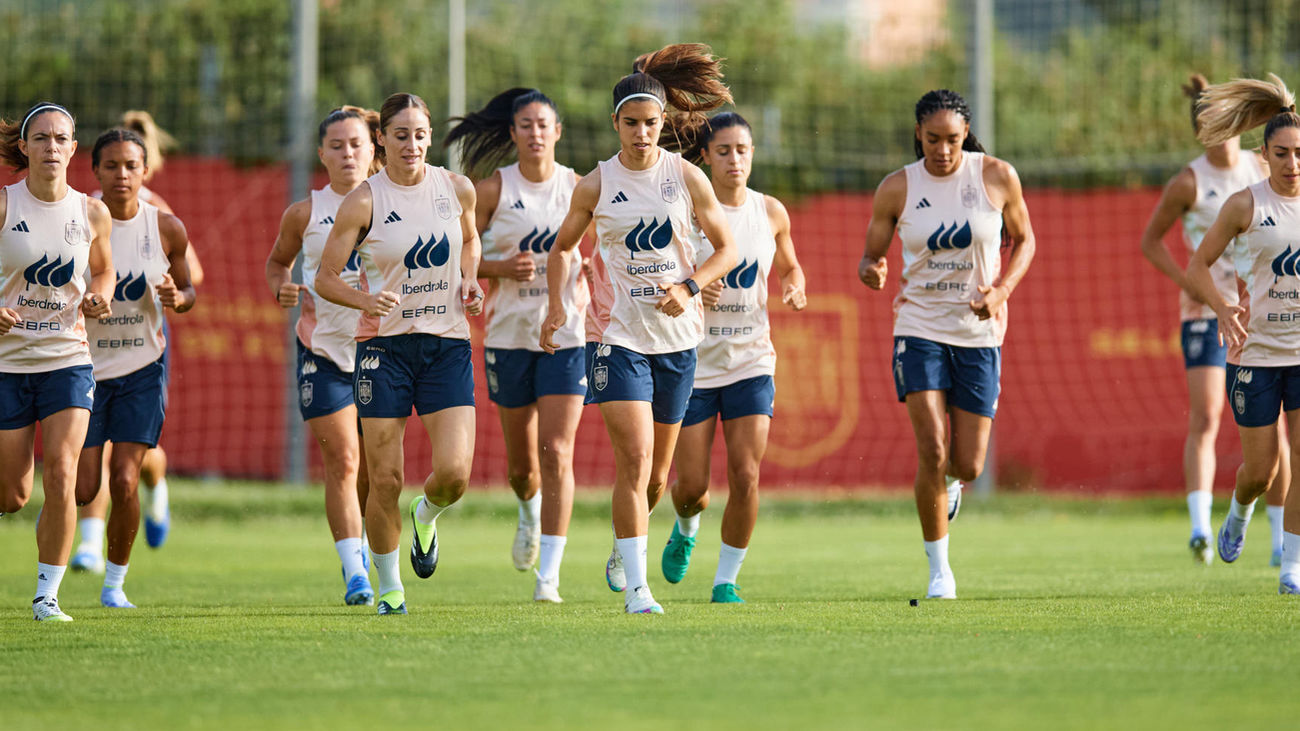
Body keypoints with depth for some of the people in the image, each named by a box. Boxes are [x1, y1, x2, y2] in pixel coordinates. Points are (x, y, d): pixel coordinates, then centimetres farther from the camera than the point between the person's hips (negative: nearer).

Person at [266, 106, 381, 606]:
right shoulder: (305, 214, 4)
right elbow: (278, 262, 19)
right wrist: (282, 289, -1)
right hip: (323, 345, -1)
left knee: (373, 469, 6)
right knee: (341, 460, -10)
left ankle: (357, 542, 34)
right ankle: (354, 572, -9)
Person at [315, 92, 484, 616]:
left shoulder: (457, 189, 3)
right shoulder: (364, 201, -6)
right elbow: (324, 278, -4)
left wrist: (468, 282, 5)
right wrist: (364, 300, -22)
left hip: (447, 342, 2)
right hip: (385, 343, -2)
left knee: (454, 472, -12)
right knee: (385, 480, -3)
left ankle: (426, 515, 25)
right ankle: (388, 588, 17)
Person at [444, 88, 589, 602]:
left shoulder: (579, 187, 1)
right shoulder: (494, 189, -1)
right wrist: (500, 268, -15)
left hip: (567, 333, -1)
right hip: (509, 332, 1)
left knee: (557, 454, -13)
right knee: (521, 460, 10)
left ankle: (549, 575, -12)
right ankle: (530, 512, 47)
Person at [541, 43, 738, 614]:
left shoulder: (687, 179, 0)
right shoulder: (596, 186, -1)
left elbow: (727, 248, 6)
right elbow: (562, 246, 14)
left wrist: (689, 287, -11)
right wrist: (556, 304, 1)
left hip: (677, 334, 2)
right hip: (617, 334, -2)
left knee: (658, 472, 11)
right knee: (634, 459, -16)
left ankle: (623, 550, 40)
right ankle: (636, 588, -15)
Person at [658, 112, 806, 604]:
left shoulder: (771, 212, 4)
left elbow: (789, 266, 20)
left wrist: (794, 288, -2)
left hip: (750, 362, 2)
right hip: (693, 361, -2)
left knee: (745, 478, -10)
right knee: (692, 485, 1)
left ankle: (726, 580, 5)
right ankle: (686, 528, 38)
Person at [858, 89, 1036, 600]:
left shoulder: (997, 177, -4)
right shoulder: (896, 189, -4)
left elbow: (1023, 239, 9)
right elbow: (871, 257, 4)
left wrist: (1002, 290, -9)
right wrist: (872, 273, -22)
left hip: (979, 333, 1)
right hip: (919, 328, -1)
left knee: (967, 465, 2)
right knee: (932, 451, -15)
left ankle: (949, 482, 42)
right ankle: (939, 572, -2)